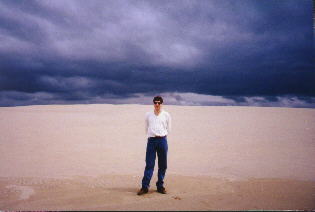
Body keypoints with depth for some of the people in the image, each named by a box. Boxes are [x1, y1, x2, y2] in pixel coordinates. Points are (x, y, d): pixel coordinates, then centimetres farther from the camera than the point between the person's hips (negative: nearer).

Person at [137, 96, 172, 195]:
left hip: (162, 140, 0)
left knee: (163, 165, 4)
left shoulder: (166, 115, 7)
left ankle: (160, 186, 14)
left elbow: (168, 129, 13)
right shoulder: (148, 115, 10)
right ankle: (145, 186, 1)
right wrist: (152, 135, 10)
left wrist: (161, 135, 8)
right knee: (149, 165, -3)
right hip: (151, 140, 0)